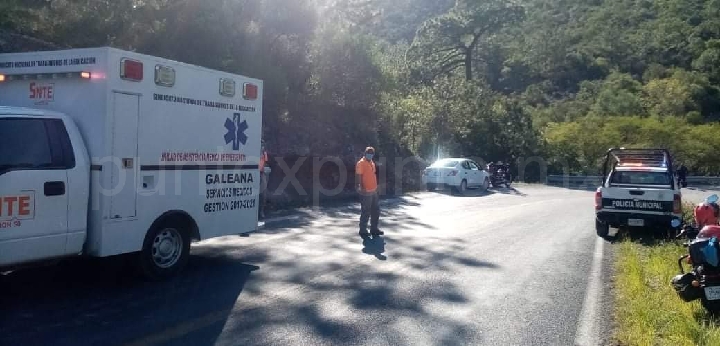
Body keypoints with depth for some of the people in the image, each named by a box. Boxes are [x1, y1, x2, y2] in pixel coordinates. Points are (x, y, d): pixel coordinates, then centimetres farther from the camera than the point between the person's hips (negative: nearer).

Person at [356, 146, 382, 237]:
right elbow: (358, 177, -18)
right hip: (366, 193, -9)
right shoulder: (361, 163, -12)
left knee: (376, 211, 14)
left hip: (374, 191, 9)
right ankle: (363, 230, 9)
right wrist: (359, 188, -26)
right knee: (365, 212, -2)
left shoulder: (372, 163, 14)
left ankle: (374, 229, 25)